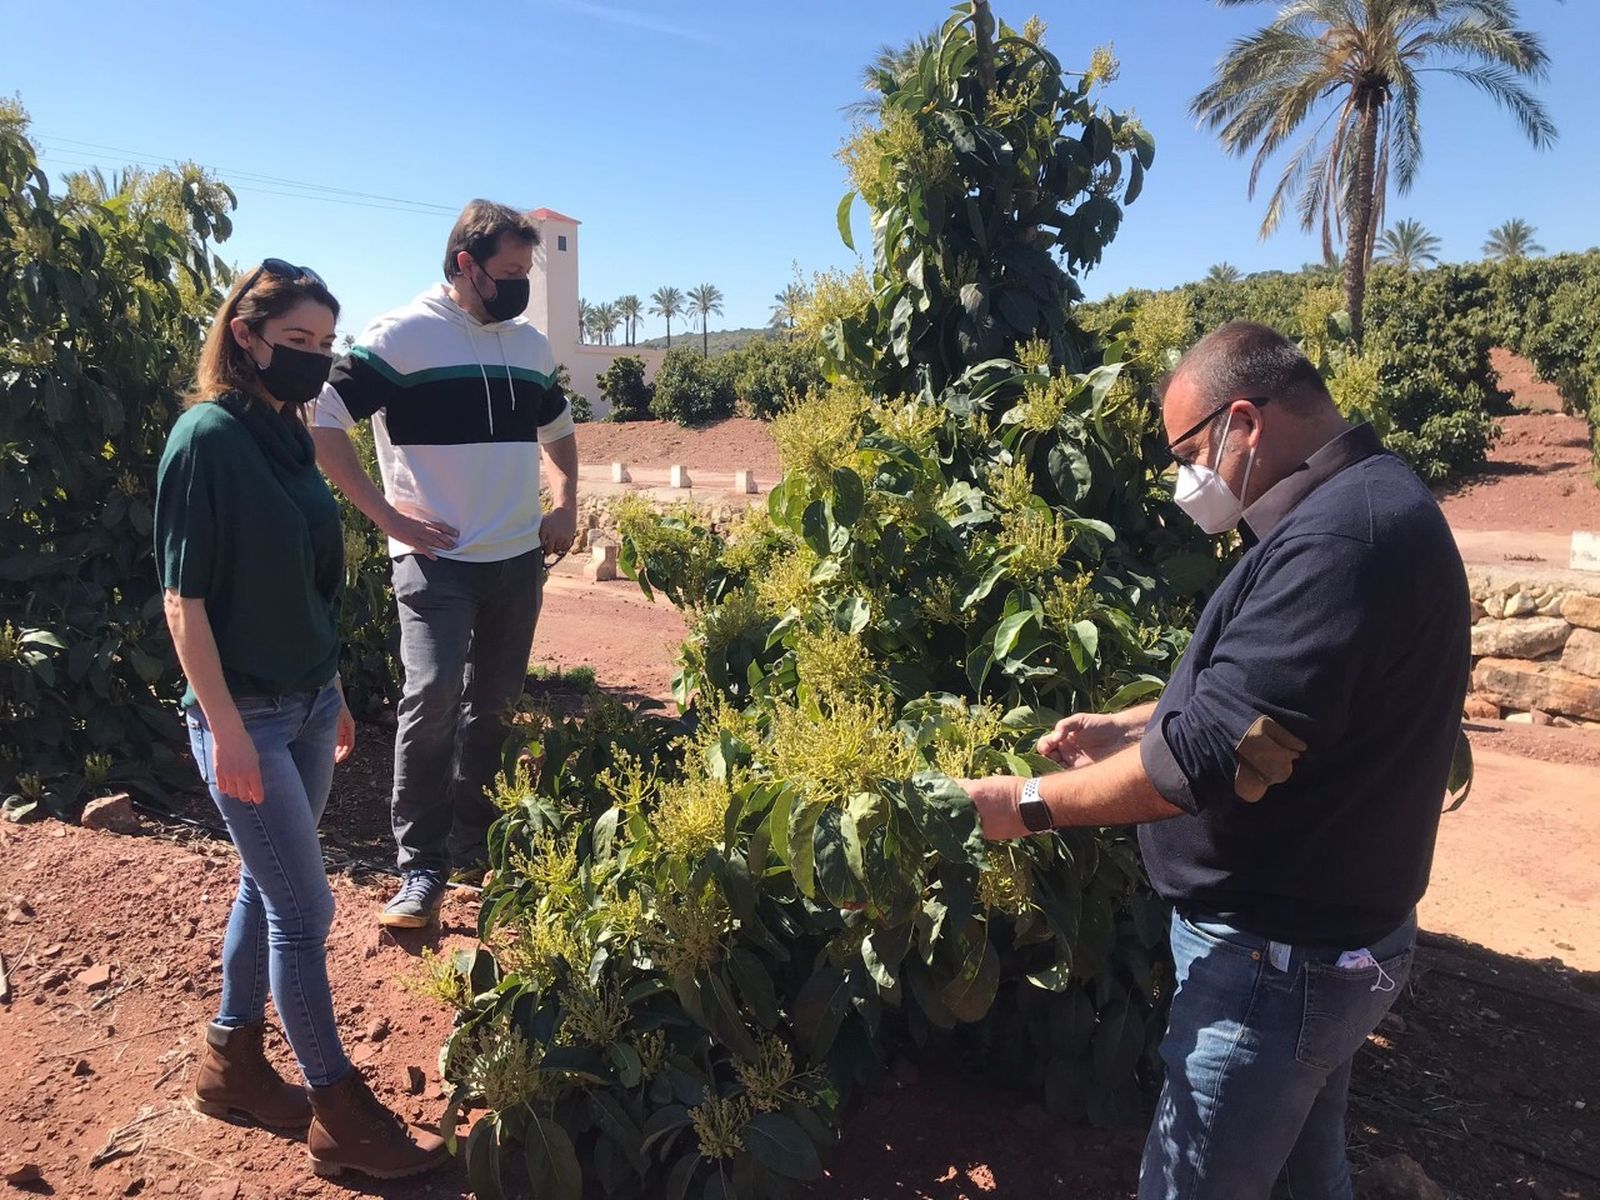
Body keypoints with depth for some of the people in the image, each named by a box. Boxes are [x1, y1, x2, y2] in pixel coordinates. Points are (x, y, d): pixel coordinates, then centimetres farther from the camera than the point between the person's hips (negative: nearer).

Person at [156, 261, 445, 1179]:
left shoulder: (288, 436, 7)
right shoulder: (207, 438, -15)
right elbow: (185, 597, -16)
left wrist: (333, 694, 16)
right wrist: (226, 727, -18)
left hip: (309, 703, 7)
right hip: (245, 715, -7)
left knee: (270, 888, 17)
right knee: (305, 909, 1)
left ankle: (232, 1064, 36)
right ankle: (340, 1112, 16)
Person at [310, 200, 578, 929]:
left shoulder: (530, 345, 11)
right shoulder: (402, 336, -8)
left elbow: (559, 427, 26)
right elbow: (322, 419, -10)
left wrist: (565, 507, 12)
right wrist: (385, 514, -14)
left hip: (520, 560, 6)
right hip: (437, 561, -5)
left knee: (493, 706, 11)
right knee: (431, 699, -13)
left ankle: (472, 843, 26)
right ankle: (421, 867, 0)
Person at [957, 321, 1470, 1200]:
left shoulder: (1338, 540, -27)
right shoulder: (1360, 506, 8)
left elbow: (1207, 757, -29)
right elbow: (1251, 695, 18)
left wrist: (1029, 804, -18)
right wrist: (1127, 728, 9)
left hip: (1280, 957, -10)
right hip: (1325, 934, 10)